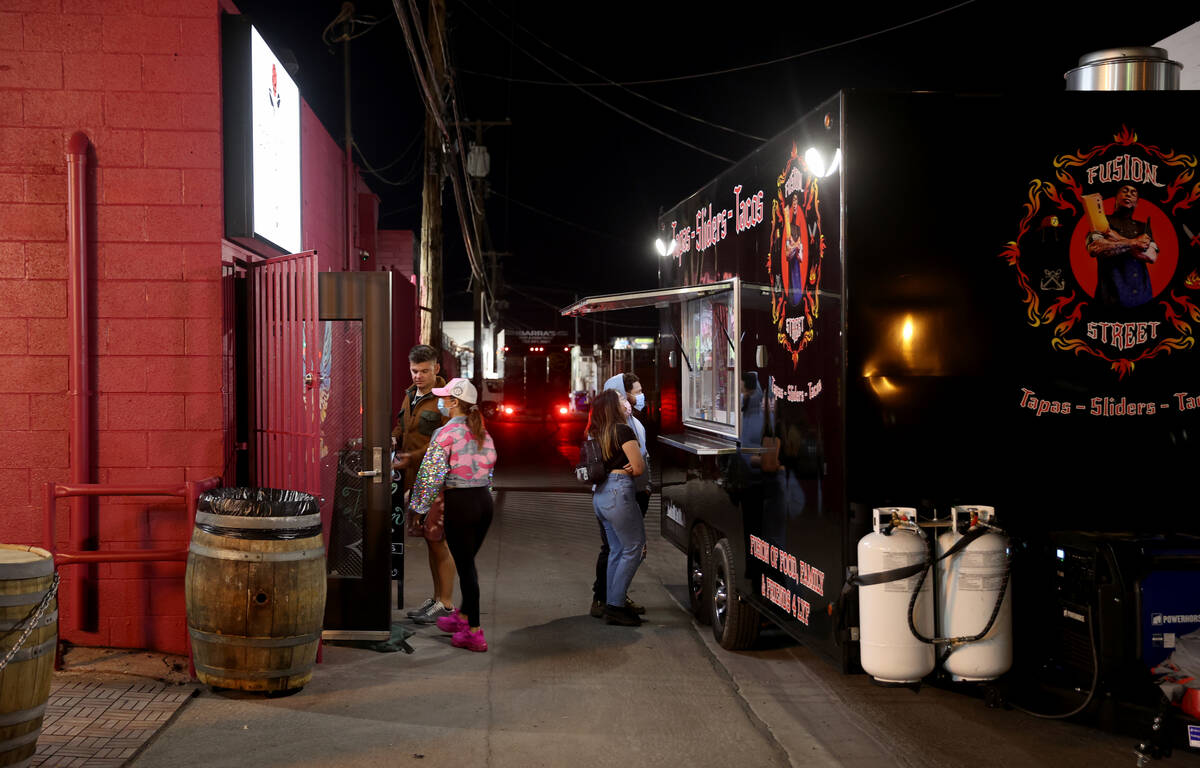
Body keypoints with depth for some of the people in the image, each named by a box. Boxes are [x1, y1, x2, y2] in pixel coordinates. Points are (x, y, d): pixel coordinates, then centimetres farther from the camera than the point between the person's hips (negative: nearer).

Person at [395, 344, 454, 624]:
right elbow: (401, 429, 24)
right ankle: (437, 598, 23)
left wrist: (412, 458, -20)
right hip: (416, 478, 8)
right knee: (430, 540, 14)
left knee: (439, 540, -5)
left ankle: (447, 604, 3)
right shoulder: (410, 396, 15)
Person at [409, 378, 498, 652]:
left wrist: (419, 505, -2)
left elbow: (431, 472, -13)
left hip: (459, 503, -7)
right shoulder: (482, 431, 9)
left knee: (465, 566, -1)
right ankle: (462, 616, 33)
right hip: (484, 500, 7)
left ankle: (474, 633, 3)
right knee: (468, 562, 20)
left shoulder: (446, 433, -11)